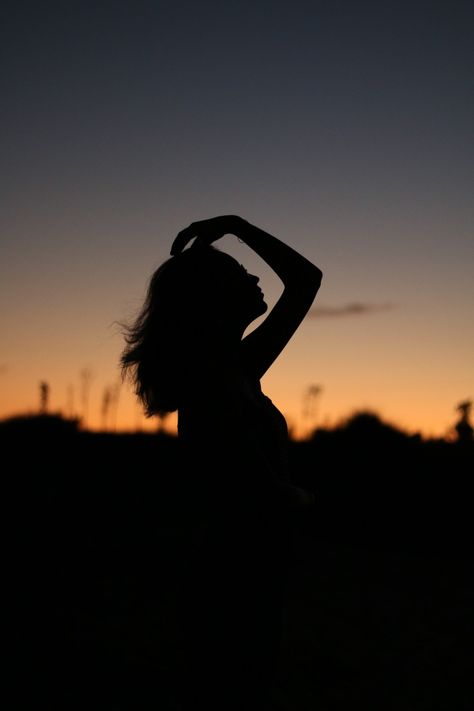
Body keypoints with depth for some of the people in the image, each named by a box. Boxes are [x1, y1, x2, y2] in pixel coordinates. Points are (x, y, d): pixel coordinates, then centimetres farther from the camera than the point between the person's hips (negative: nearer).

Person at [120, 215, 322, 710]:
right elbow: (269, 494, -25)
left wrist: (236, 225, 5)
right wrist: (301, 498, -3)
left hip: (250, 580, 9)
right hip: (230, 582, -9)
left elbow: (306, 279, 13)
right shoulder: (214, 382, -20)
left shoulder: (238, 368, 7)